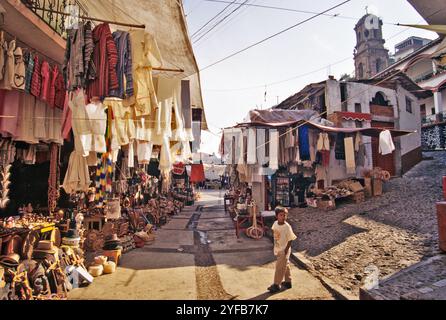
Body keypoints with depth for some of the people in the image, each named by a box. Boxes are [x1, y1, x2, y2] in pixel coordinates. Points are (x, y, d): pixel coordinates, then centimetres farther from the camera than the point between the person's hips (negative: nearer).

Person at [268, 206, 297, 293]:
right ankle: (288, 282, 37)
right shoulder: (275, 224, -6)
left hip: (284, 250, -6)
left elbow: (290, 239, -18)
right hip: (278, 249, 6)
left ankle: (276, 285, 15)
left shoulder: (287, 227, -24)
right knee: (285, 266, 21)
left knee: (279, 267, 1)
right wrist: (275, 247, 12)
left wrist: (286, 250, -17)